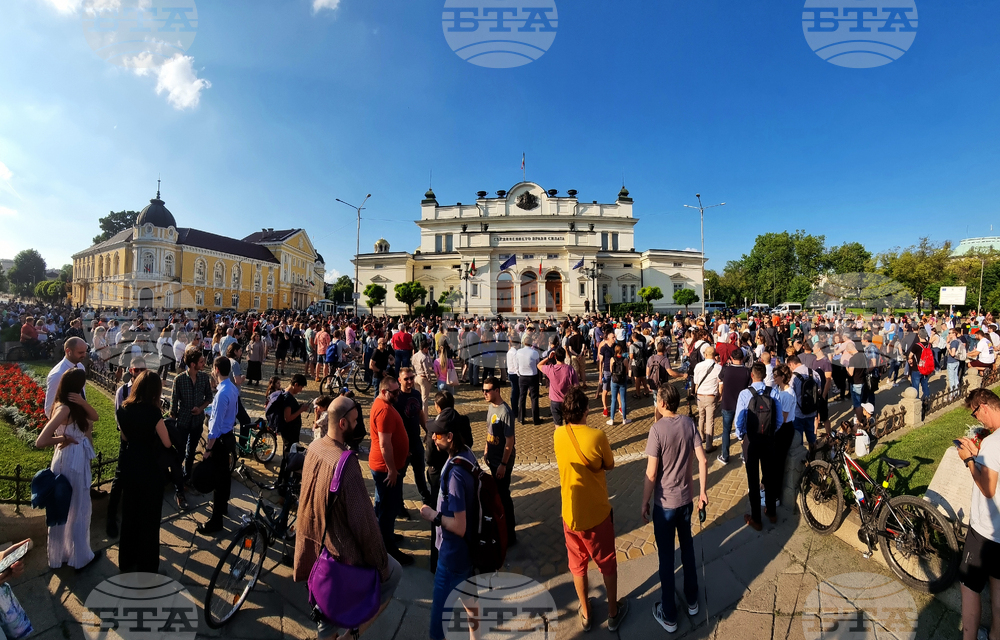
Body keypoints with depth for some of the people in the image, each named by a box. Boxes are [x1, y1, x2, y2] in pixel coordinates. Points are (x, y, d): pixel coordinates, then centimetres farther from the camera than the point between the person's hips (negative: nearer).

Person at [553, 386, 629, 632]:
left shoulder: (558, 435, -12)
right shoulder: (597, 436, -23)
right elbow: (609, 465, -5)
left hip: (571, 514, 2)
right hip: (598, 513, -2)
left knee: (578, 565, 24)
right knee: (607, 564, 23)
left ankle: (585, 614, 43)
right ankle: (613, 612, 42)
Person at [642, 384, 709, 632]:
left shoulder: (657, 429, -23)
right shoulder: (689, 423, -7)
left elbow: (651, 474, -21)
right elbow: (703, 461, -5)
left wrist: (644, 503, -8)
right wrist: (703, 492, 9)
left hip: (664, 503, -5)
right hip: (686, 498, 5)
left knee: (666, 557, 11)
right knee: (687, 548, 25)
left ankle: (669, 616, 27)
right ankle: (692, 601, 44)